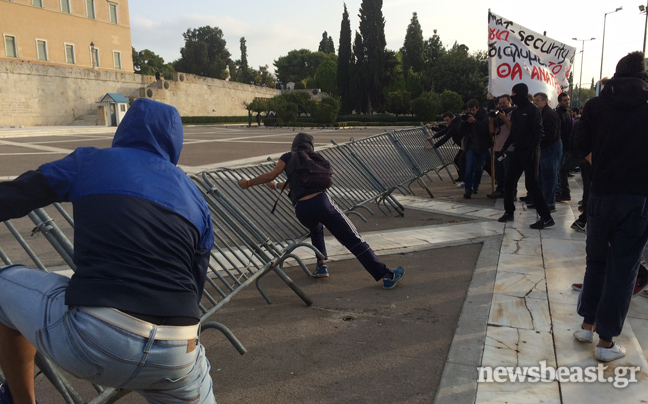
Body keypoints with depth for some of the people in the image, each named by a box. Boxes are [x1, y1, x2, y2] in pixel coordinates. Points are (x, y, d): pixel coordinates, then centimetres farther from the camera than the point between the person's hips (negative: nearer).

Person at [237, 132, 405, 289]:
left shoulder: (289, 157, 19)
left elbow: (271, 175, 9)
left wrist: (248, 183, 22)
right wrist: (276, 186, 44)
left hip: (301, 209, 0)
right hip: (321, 201, 0)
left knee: (316, 230, 36)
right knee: (353, 239, 0)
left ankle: (321, 265, 25)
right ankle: (386, 276, -3)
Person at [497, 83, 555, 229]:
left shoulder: (532, 110, -10)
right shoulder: (516, 111, 13)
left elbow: (539, 132, -17)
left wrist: (532, 149, -25)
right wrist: (505, 147, 13)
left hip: (530, 152, -8)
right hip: (518, 151, 8)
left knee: (531, 184, -9)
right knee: (509, 181, 10)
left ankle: (546, 217, -3)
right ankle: (509, 212, 24)